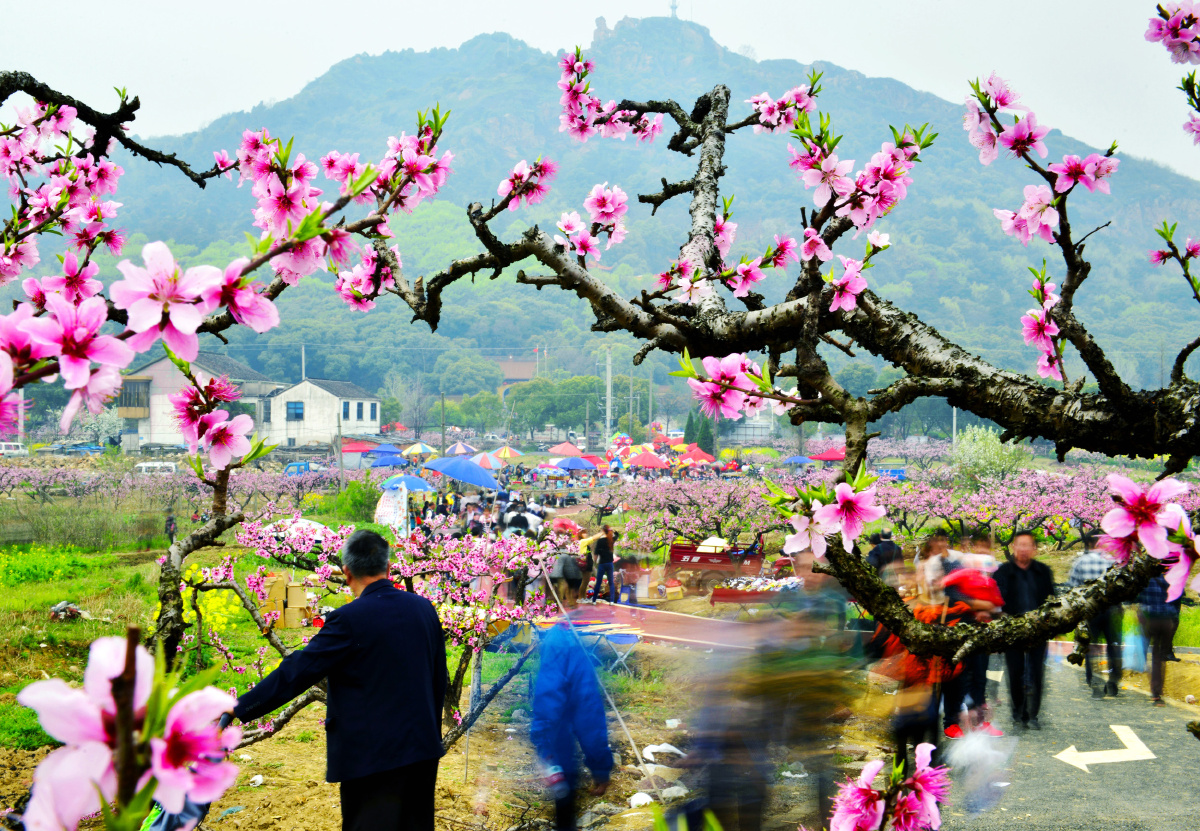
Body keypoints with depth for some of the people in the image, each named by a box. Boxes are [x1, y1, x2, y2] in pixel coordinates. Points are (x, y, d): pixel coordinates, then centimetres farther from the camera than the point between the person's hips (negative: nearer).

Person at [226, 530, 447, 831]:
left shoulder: (349, 619, -16)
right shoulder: (424, 608, 3)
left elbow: (295, 672, -15)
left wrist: (238, 710, -9)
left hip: (374, 757, -6)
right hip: (423, 750, 6)